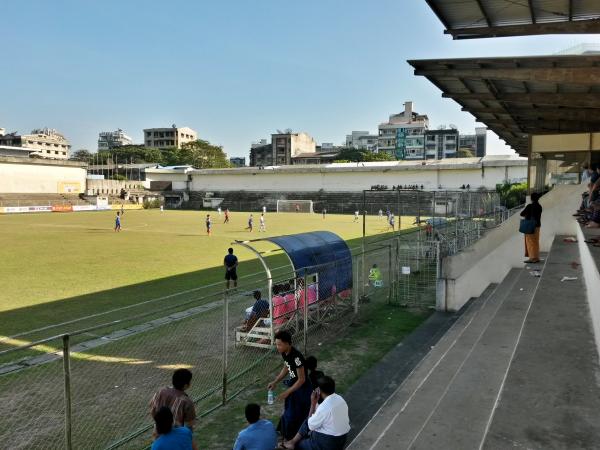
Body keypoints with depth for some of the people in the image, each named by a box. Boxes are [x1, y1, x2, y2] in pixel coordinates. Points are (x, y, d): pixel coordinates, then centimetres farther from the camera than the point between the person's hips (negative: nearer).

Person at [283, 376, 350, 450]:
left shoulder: (324, 407, -29)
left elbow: (311, 426, -12)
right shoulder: (339, 399, -4)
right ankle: (293, 441, 17)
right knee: (308, 422, 17)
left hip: (328, 444, -8)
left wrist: (313, 404, -12)